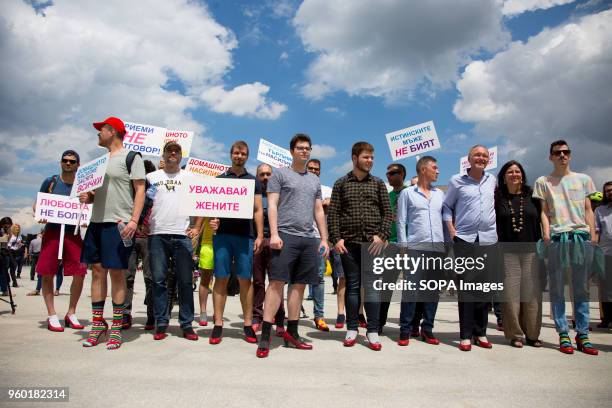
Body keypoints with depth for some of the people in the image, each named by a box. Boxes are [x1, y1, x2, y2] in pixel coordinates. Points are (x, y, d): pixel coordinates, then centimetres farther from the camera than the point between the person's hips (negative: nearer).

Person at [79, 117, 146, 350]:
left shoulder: (131, 157, -2)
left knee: (117, 273, -3)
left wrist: (134, 220, -18)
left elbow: (140, 190, -8)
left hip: (119, 224, -7)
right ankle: (98, 324, 17)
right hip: (97, 222, 7)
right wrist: (87, 198, 3)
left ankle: (116, 328, 6)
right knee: (98, 271, 7)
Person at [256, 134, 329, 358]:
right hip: (286, 235, -5)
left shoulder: (314, 180, 21)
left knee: (299, 285, 7)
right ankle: (265, 335, -4)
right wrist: (274, 234, -13)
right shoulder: (280, 174, 6)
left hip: (309, 239, 5)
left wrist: (324, 239, 13)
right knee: (277, 282, -8)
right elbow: (272, 205, -2)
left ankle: (292, 332, 15)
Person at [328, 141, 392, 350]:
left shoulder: (378, 184, 10)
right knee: (352, 285, 6)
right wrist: (336, 239, -8)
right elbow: (333, 214, 2)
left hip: (373, 243, 1)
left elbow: (388, 213, 7)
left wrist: (382, 236, -6)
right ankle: (352, 329, 16)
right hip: (349, 243, -1)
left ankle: (372, 332, 10)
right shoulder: (341, 183, 6)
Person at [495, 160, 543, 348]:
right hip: (507, 252, -1)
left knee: (532, 293, 2)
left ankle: (532, 334, 15)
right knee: (511, 294, -1)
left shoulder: (532, 196, 9)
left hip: (531, 251, 1)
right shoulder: (498, 198, 6)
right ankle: (515, 335, 10)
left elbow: (541, 221, 10)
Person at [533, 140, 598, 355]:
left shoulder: (583, 179, 18)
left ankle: (582, 335, 10)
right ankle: (563, 335, 5)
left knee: (581, 288, 4)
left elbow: (588, 210, 14)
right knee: (557, 288, -1)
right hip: (557, 237, -2)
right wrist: (546, 233, -8)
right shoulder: (543, 182, 11)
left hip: (581, 235, 2)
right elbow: (543, 211, 4)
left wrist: (592, 235, 5)